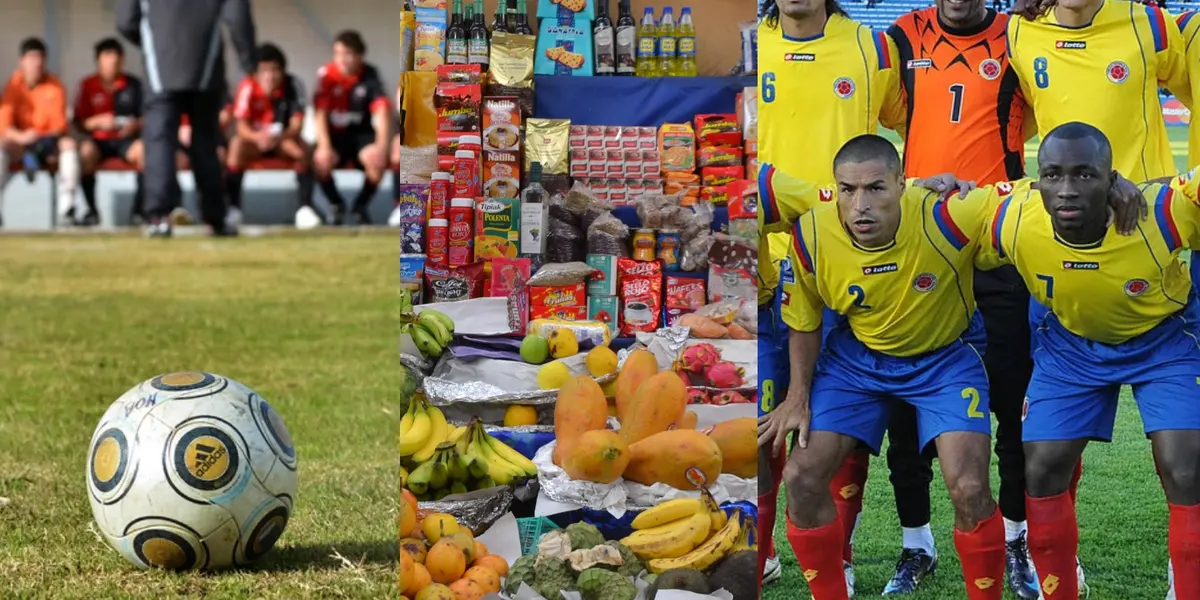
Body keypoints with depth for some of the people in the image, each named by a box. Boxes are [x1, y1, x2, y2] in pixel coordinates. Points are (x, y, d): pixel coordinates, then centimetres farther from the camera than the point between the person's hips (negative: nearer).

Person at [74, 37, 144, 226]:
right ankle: (91, 210, -24)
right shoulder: (88, 85, 3)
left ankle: (139, 210, -23)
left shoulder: (133, 85, 4)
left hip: (125, 139, 0)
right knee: (86, 150, -35)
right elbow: (79, 122, 2)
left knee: (142, 149, -33)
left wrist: (136, 125, -16)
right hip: (97, 139, 0)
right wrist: (98, 122, -17)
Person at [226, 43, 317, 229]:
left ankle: (304, 206, -26)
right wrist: (257, 136, -45)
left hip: (283, 138, 1)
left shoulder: (293, 86, -15)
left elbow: (296, 125, -19)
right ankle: (233, 206, -30)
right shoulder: (248, 87, -18)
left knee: (303, 150, -30)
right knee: (237, 146, -34)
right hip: (254, 137, -1)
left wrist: (280, 137, -43)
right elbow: (242, 126, -21)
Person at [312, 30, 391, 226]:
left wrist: (381, 145, -39)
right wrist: (324, 147, -33)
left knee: (378, 161, -31)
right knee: (321, 161, -32)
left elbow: (382, 112, -22)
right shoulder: (326, 74, -12)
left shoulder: (370, 75, -11)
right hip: (335, 134, 0)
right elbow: (320, 113, -18)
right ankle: (336, 204, 1)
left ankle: (361, 204, 1)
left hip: (362, 134, 0)